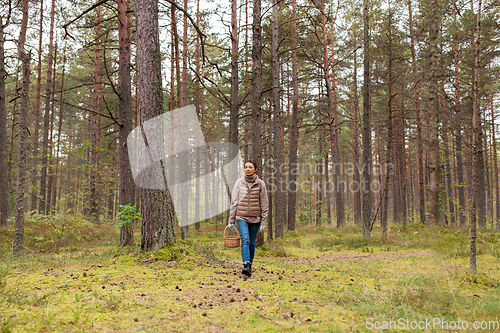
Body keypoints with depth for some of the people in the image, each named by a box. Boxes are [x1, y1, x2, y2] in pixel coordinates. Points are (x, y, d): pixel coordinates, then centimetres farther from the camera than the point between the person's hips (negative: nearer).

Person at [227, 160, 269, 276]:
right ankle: (246, 265, -23)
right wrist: (231, 220, 4)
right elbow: (234, 202, 5)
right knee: (245, 240, -17)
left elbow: (264, 204, 4)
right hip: (242, 217, 0)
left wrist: (263, 221, 0)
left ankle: (250, 265, 21)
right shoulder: (239, 183, 3)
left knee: (252, 243, 7)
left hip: (255, 218, 1)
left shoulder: (260, 184, 1)